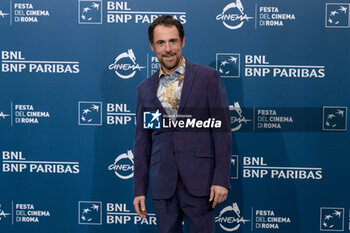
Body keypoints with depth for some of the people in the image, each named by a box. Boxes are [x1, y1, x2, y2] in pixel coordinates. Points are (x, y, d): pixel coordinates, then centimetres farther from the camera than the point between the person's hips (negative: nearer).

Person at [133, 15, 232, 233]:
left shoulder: (208, 77, 0)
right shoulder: (145, 88, 11)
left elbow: (222, 130, -3)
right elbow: (142, 141, 12)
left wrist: (221, 179, -10)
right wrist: (139, 189, 9)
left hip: (199, 181, -3)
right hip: (162, 184, 3)